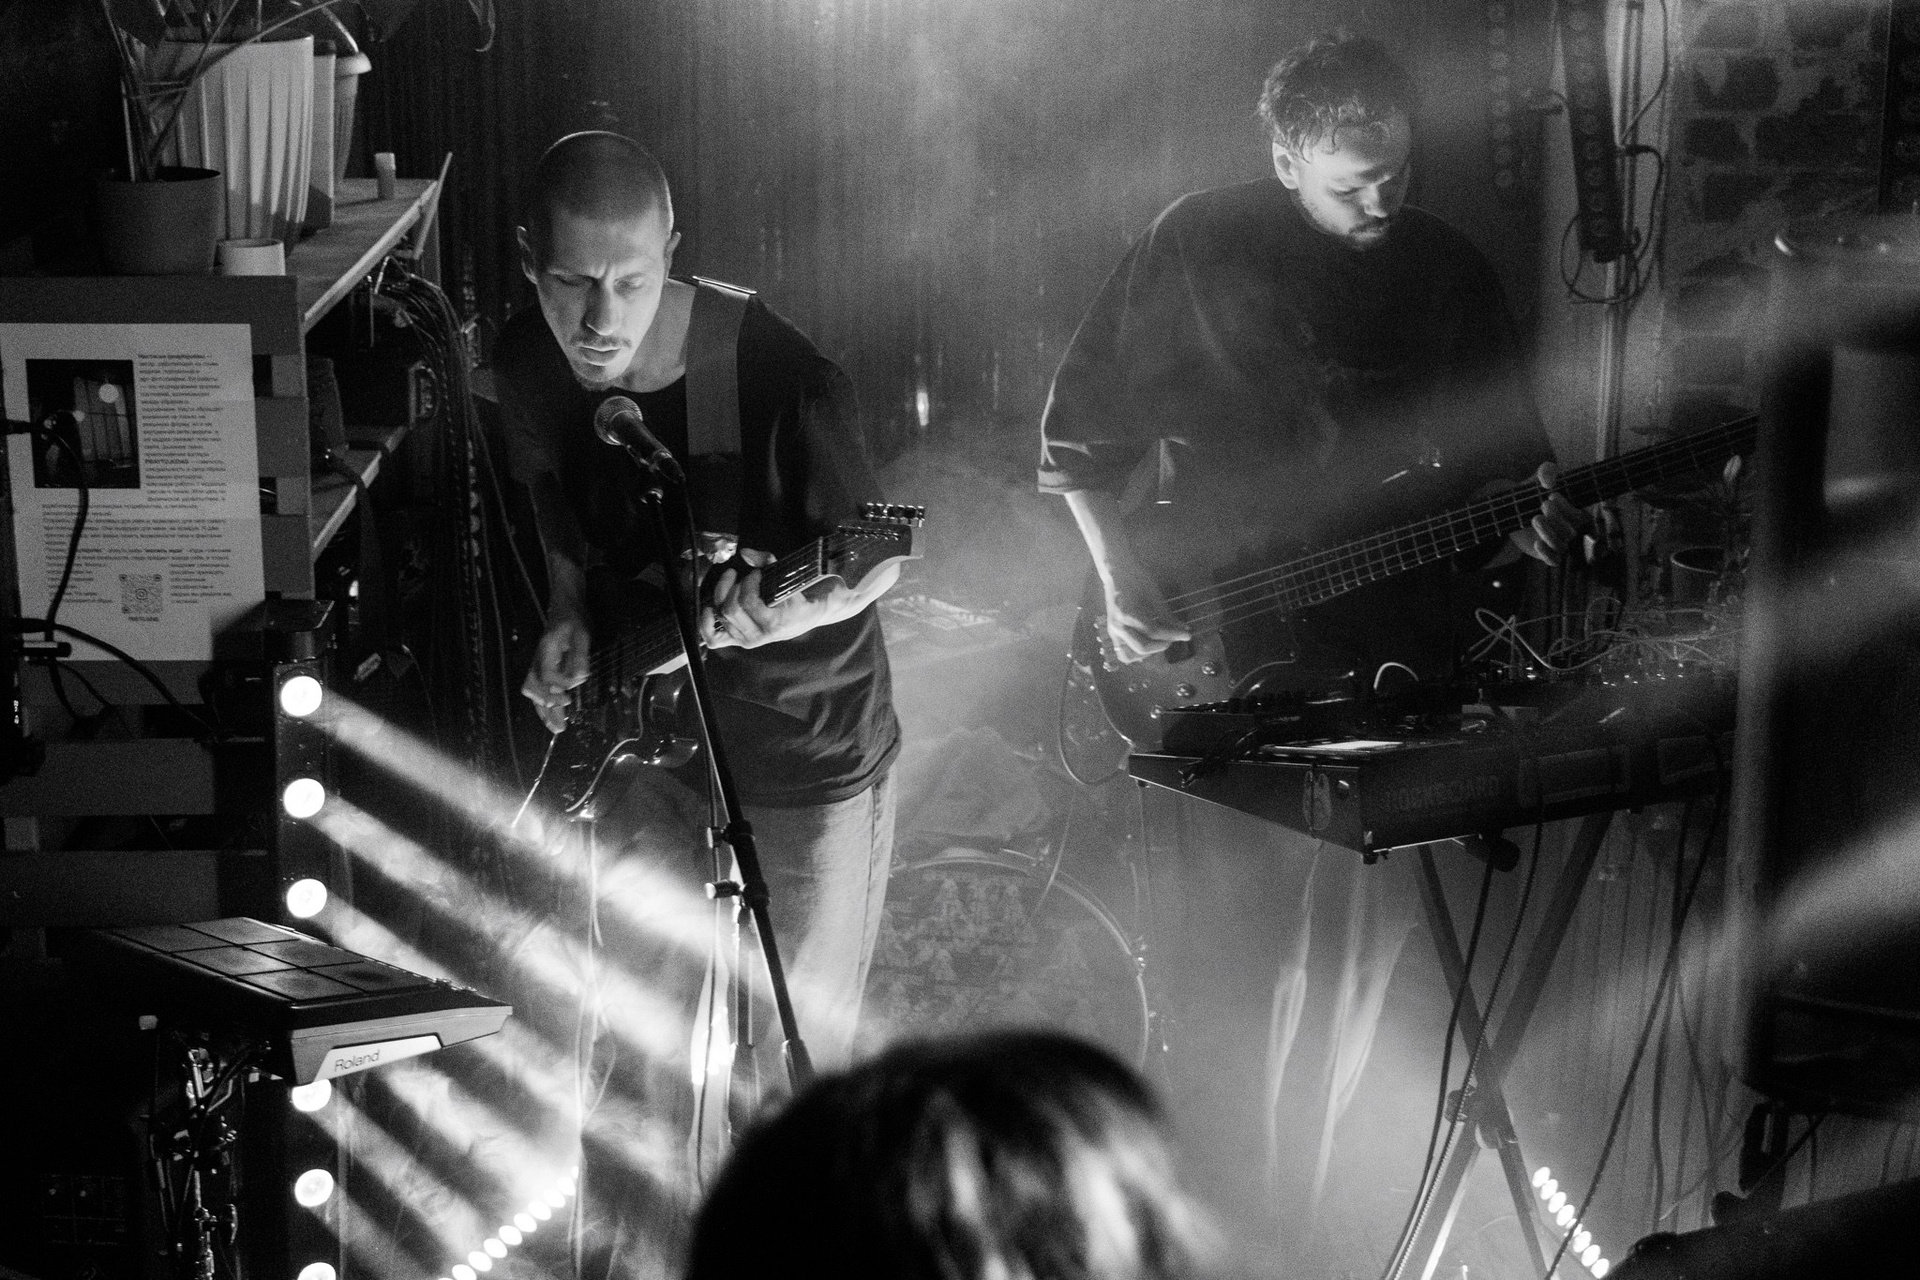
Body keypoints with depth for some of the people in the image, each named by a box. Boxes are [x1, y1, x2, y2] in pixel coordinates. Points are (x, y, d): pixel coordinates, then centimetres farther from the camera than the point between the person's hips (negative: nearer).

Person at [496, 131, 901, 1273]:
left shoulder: (779, 378, -26)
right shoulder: (530, 367, -9)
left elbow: (879, 557, -15)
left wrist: (775, 614, -34)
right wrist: (568, 627, -4)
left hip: (808, 757, -4)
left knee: (795, 1070, 4)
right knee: (638, 1061, 12)